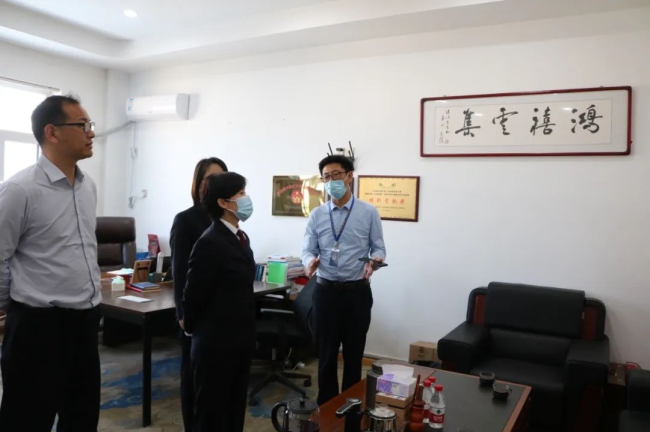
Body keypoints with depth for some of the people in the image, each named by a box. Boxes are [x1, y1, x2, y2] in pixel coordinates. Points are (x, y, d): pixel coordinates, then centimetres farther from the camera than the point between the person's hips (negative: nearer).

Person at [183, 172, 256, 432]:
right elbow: (194, 294, -15)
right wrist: (191, 329, 0)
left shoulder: (241, 238, 8)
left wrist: (247, 333, 16)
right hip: (216, 343, -8)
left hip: (240, 340, 8)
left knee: (235, 409, 19)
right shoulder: (210, 243, -21)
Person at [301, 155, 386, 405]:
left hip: (357, 291, -1)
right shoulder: (317, 215, 3)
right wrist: (310, 262, -23)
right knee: (326, 353, 10)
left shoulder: (369, 213, -2)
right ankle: (326, 406, 27)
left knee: (354, 353, 11)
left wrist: (374, 260, -23)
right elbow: (308, 250, 0)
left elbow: (378, 248, 0)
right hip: (326, 290, 1)